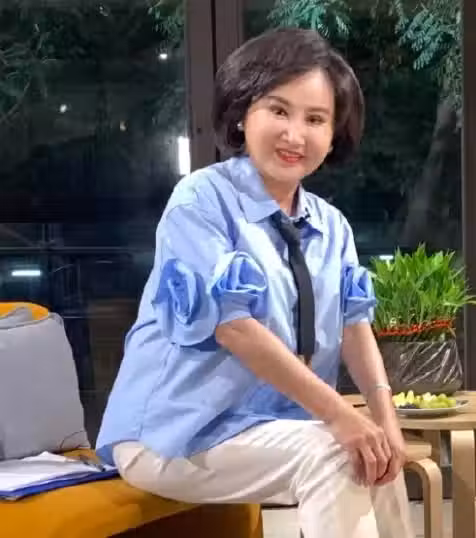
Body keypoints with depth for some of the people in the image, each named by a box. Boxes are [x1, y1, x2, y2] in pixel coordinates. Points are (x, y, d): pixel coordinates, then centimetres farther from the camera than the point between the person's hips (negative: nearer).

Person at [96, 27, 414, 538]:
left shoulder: (331, 226, 8)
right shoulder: (202, 200, -14)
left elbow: (354, 323, 2)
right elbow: (233, 326, -22)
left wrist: (384, 415, -16)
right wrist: (337, 414, -24)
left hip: (273, 424, 7)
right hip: (176, 430, -7)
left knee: (375, 457, -11)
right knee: (329, 455, -23)